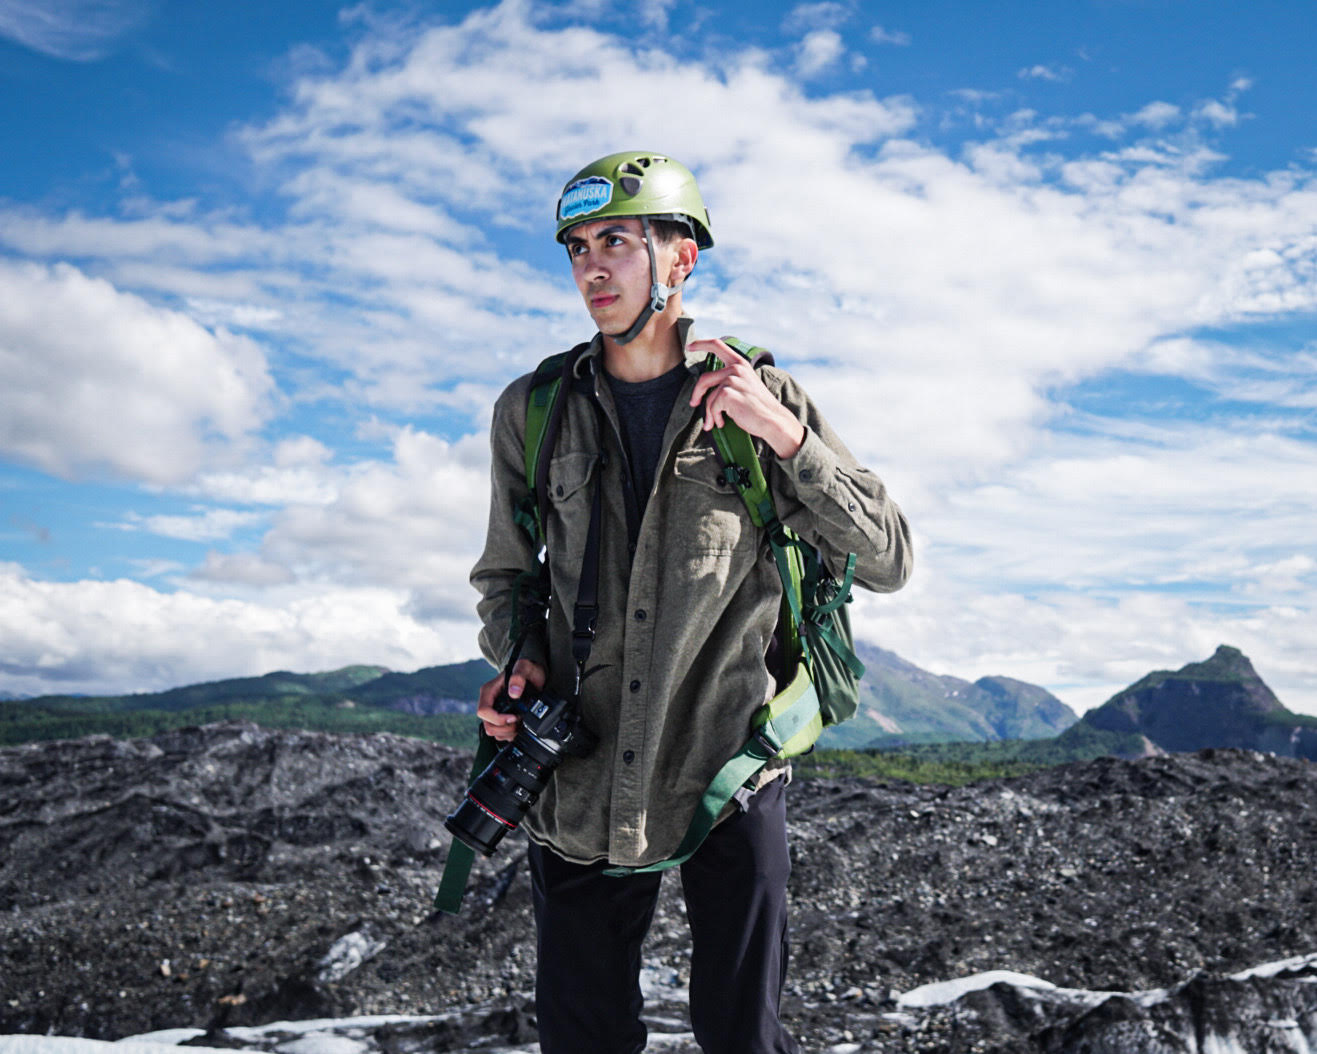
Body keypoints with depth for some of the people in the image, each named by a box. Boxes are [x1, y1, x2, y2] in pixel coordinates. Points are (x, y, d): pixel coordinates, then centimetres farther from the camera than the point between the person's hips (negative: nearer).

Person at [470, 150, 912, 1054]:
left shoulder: (763, 400, 0)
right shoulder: (532, 411, 5)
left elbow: (889, 561, -4)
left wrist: (780, 434, -15)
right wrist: (519, 661, -5)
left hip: (727, 774, -1)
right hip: (582, 782, 2)